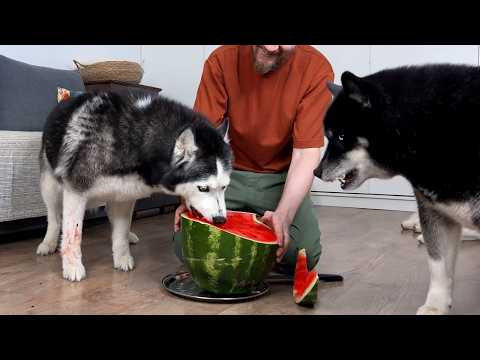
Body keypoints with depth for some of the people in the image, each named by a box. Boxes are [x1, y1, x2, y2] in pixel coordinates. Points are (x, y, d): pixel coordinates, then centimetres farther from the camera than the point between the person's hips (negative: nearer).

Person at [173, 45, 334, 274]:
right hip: (230, 173, 1)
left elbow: (306, 154, -20)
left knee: (304, 255, -23)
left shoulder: (316, 69, -18)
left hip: (282, 178, 0)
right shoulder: (222, 60, -13)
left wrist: (284, 215, -34)